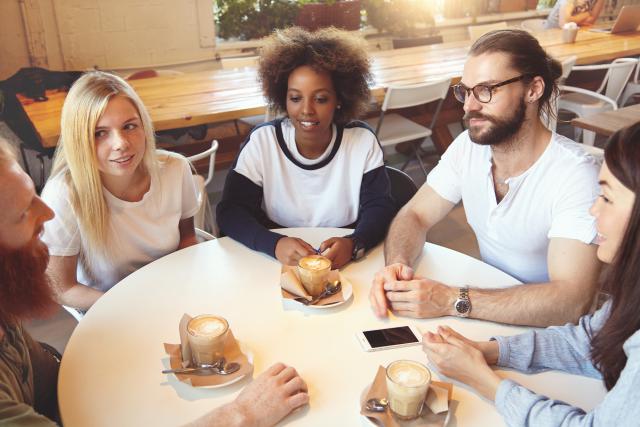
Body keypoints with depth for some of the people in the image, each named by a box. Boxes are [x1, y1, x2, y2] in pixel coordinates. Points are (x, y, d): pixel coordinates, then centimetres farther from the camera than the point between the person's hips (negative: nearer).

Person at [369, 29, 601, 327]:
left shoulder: (576, 175, -23)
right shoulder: (468, 146, -5)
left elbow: (572, 301, -31)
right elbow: (414, 216, 0)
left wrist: (453, 301, -36)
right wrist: (396, 266, -22)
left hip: (544, 326, -5)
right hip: (490, 297, 5)